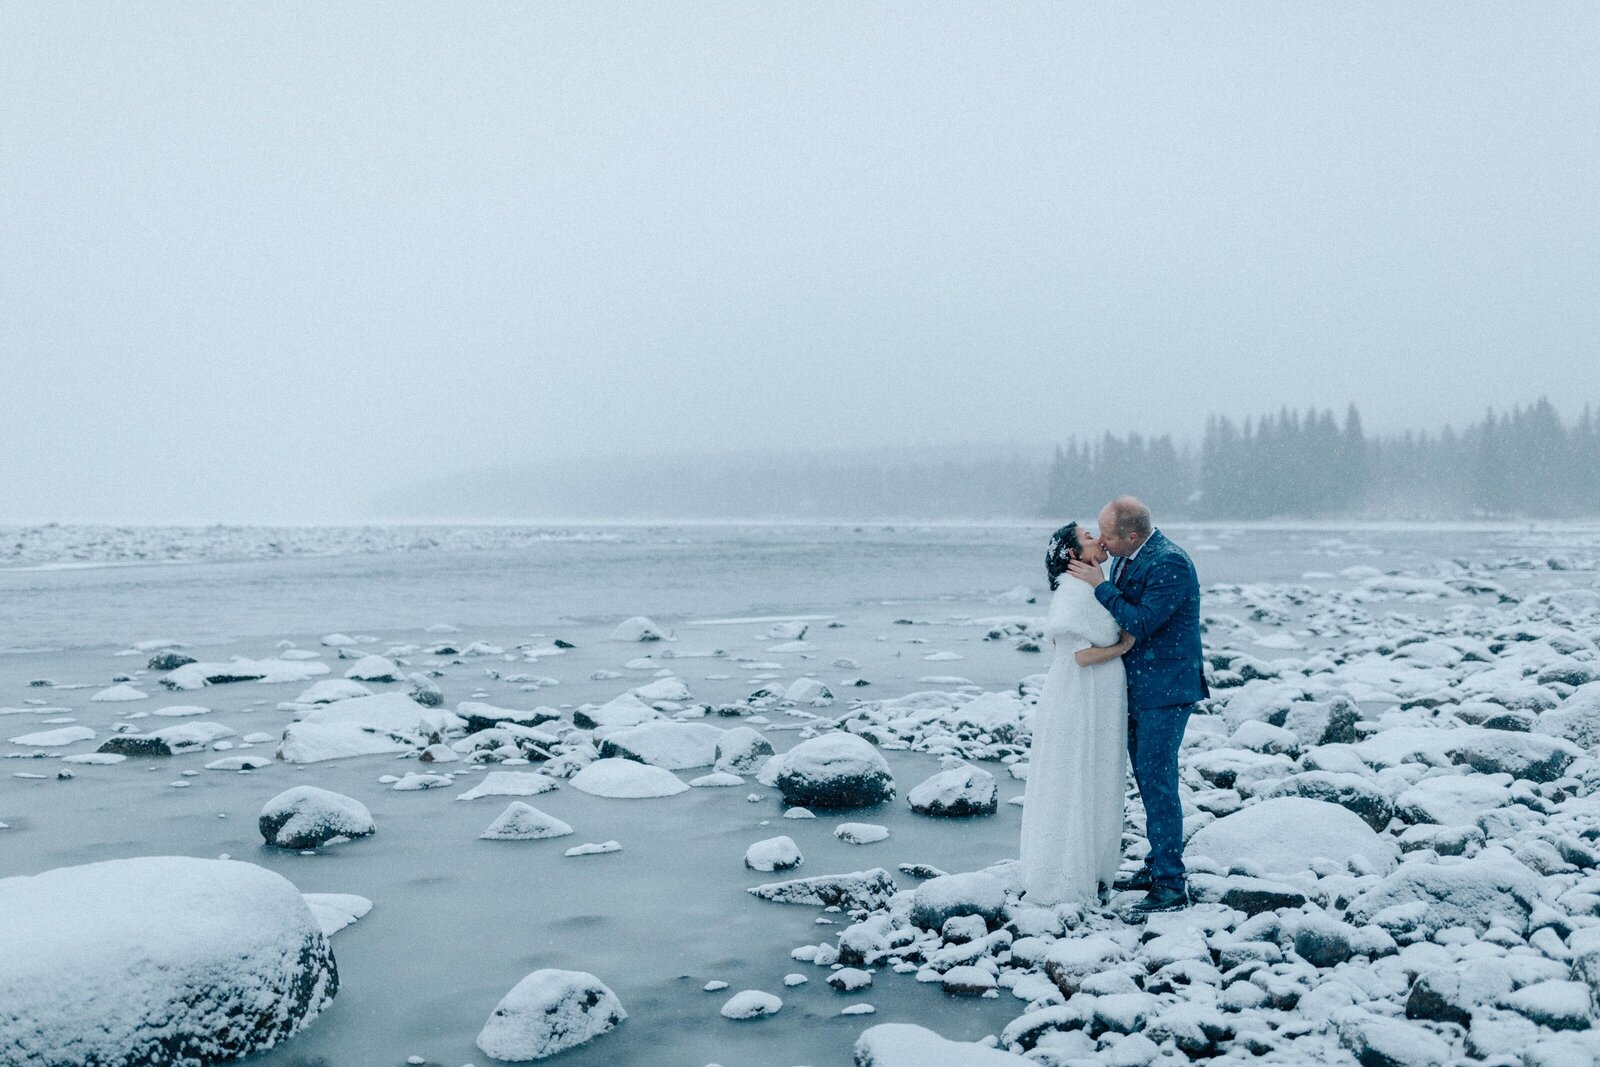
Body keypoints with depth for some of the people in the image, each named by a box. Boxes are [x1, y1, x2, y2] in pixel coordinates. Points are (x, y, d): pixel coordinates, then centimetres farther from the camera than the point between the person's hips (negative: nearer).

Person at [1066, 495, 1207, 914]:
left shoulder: (1170, 563, -21)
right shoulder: (1127, 559, 7)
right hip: (1138, 686, 9)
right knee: (1146, 777, 16)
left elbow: (1141, 625, -24)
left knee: (1157, 778, -7)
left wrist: (1100, 585, -19)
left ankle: (1171, 883, 1)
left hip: (1165, 689, -9)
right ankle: (1156, 867, 28)